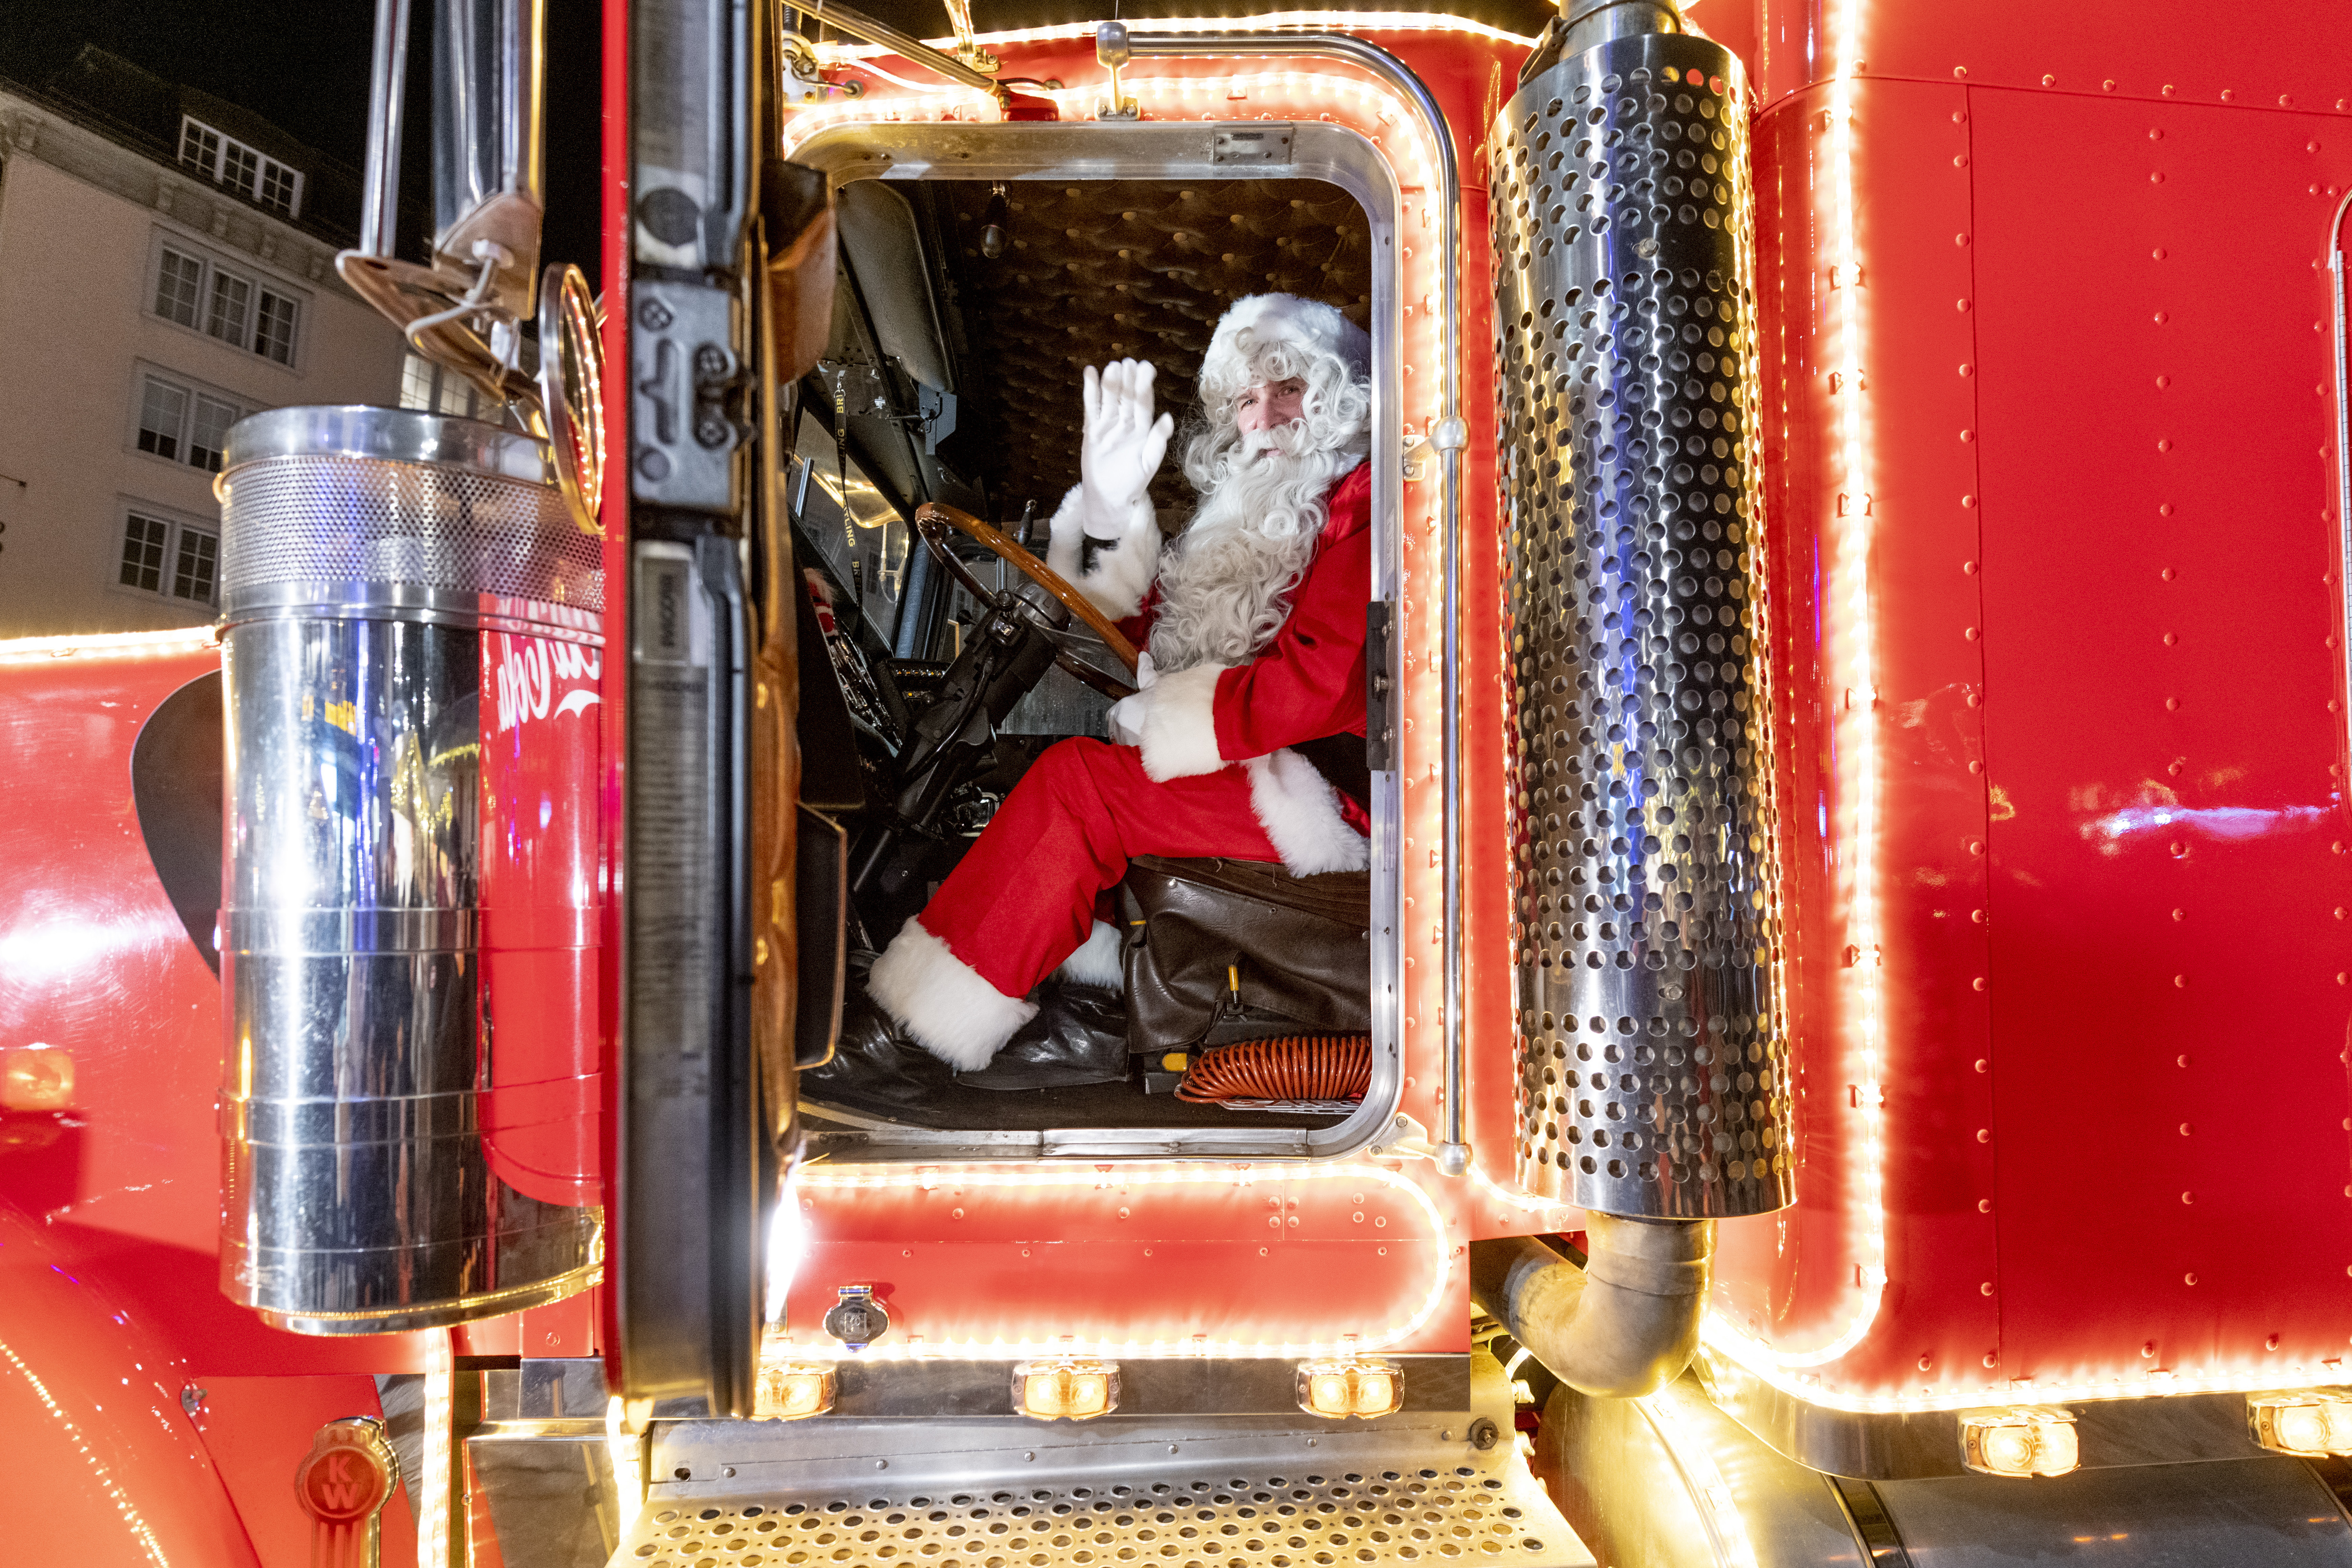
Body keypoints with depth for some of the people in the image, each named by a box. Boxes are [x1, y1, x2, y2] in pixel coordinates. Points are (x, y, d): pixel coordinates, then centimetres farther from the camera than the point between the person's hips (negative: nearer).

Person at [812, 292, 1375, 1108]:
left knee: (1074, 782, -22)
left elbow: (1314, 685, -20)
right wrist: (1112, 511, 4)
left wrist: (1157, 720, -12)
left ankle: (914, 1031, -19)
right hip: (1261, 769, 10)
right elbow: (1152, 630, 19)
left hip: (1333, 792, -10)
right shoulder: (1261, 506, 22)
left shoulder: (1364, 500, -8)